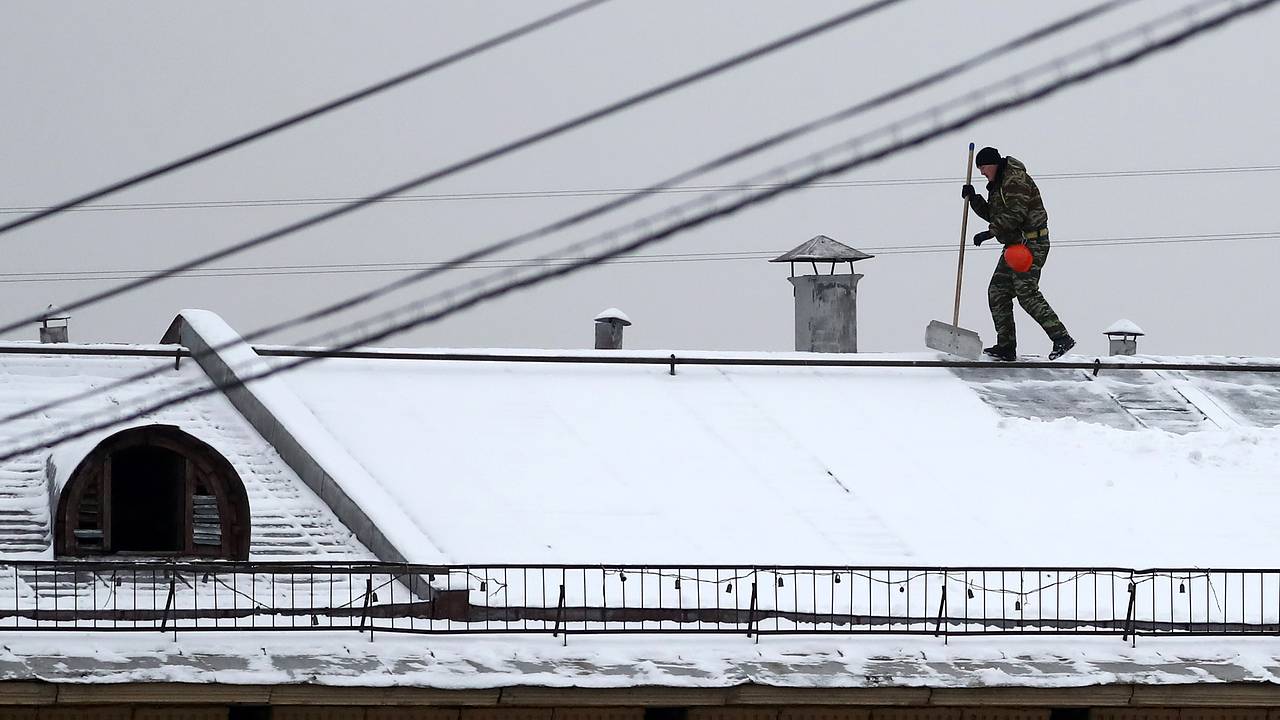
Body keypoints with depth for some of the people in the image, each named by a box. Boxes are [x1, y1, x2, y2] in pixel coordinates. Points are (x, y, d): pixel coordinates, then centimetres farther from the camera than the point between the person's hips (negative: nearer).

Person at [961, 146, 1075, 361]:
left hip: (1031, 242, -11)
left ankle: (1061, 338, -23)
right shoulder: (997, 184, 18)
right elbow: (991, 214, 21)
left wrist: (990, 233, -23)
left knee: (1026, 292, -19)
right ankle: (1006, 346, 10)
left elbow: (1014, 214, -23)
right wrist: (974, 199, 7)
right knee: (997, 292, 8)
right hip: (1014, 244, 11)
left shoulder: (1015, 180, -14)